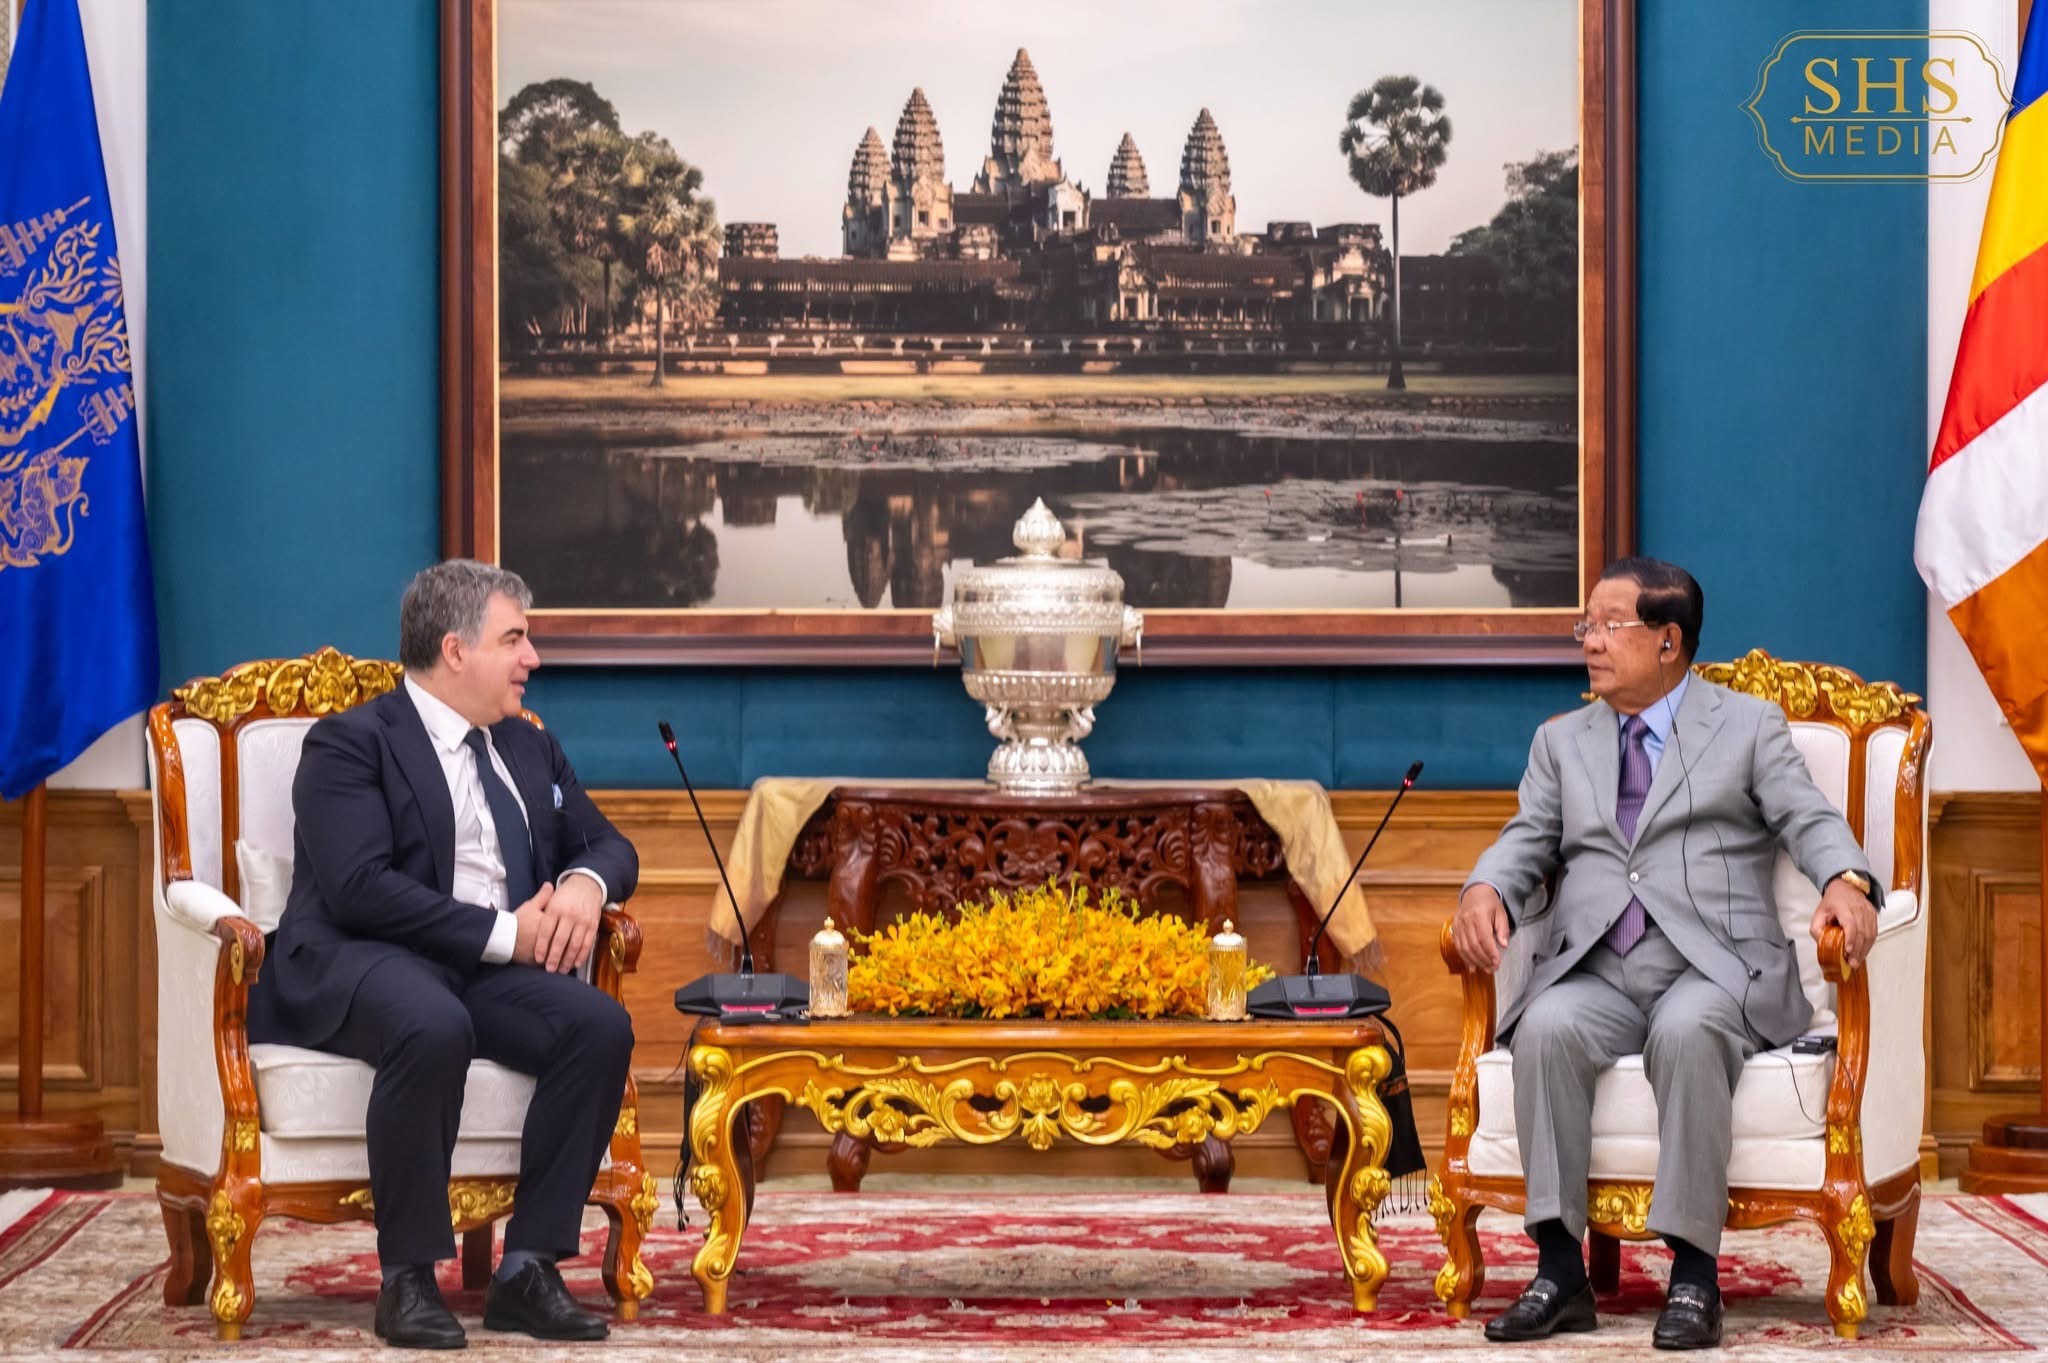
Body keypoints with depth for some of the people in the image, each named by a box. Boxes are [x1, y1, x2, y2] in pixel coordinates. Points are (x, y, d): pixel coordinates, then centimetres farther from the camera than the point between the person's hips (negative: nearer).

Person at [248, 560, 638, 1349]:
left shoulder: (530, 748, 21)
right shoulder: (351, 744, -2)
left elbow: (609, 845, 22)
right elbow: (359, 888, -15)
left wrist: (586, 884, -4)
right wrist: (500, 931, -17)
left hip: (494, 971, 6)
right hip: (364, 963, -6)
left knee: (601, 1025, -24)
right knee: (435, 1030, -40)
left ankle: (528, 1269, -19)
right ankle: (408, 1278, -26)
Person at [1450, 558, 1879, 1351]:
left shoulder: (1749, 726, 13)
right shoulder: (1560, 742, 23)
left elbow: (1811, 821, 1)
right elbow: (1529, 840, 12)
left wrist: (1846, 883, -22)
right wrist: (1485, 890, -12)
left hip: (1715, 967, -3)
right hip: (1594, 973, 3)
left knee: (1687, 1030, -38)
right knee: (1546, 1029, -31)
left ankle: (1694, 1274, -33)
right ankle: (1559, 1271, -30)